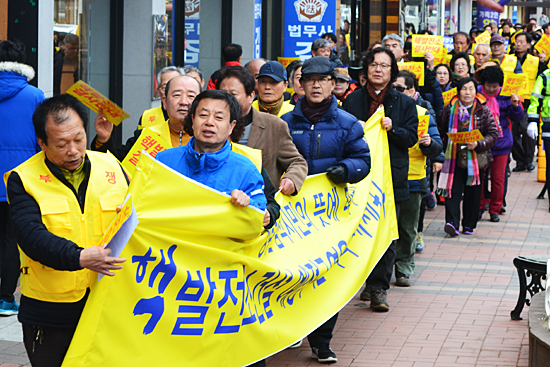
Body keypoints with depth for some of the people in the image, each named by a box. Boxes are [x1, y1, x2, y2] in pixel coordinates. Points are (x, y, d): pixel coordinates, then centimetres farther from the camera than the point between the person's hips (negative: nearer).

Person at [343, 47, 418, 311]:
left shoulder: (404, 103, 8)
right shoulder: (353, 100, 10)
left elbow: (411, 138, 4)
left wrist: (392, 129, -14)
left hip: (391, 175, -1)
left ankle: (378, 288, -1)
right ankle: (371, 284, 17)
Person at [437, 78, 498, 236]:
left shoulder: (483, 111, 1)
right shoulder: (449, 109, 4)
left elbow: (493, 134, -2)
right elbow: (440, 130, 13)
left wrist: (478, 144, -17)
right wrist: (445, 146, 1)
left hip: (476, 159, 0)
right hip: (454, 157, 0)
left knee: (472, 192, 7)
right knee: (453, 189, -10)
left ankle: (469, 224, 17)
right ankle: (452, 222, -18)